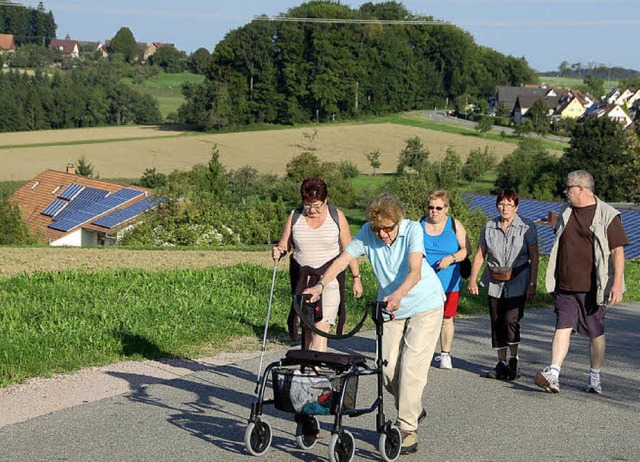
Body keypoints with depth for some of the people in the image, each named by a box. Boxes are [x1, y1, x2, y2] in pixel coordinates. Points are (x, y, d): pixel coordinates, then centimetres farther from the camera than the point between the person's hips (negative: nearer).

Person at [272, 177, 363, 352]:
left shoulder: (336, 216, -1)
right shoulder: (294, 217, 4)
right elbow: (283, 246, 8)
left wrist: (356, 278, 5)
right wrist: (278, 253, -15)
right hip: (302, 277, 3)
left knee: (321, 327, -14)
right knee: (308, 327, 7)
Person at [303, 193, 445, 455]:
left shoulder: (412, 230, -21)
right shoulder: (368, 233, -11)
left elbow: (415, 272, -34)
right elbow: (342, 259, -17)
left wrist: (398, 294, -52)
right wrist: (320, 285, -34)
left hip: (425, 305, -4)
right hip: (391, 308, 5)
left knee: (411, 367, -13)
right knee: (388, 370, 1)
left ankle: (408, 430, -5)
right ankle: (414, 410, 27)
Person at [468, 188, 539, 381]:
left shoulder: (527, 227, -3)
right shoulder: (489, 227, 6)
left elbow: (534, 256, -3)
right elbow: (480, 254, 9)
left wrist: (532, 284, -8)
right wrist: (473, 279, 1)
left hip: (517, 282, -4)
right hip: (495, 282, 4)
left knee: (511, 319, -15)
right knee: (496, 321, 5)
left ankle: (514, 360, 2)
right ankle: (502, 363, 16)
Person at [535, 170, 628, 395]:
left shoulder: (607, 215, -5)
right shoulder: (566, 213, 13)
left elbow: (618, 251, -7)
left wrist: (617, 283, -16)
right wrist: (553, 281, 23)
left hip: (593, 288, -4)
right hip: (565, 286, 4)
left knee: (596, 333, 7)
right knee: (563, 327, -9)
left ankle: (595, 378, 21)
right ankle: (553, 375, -18)